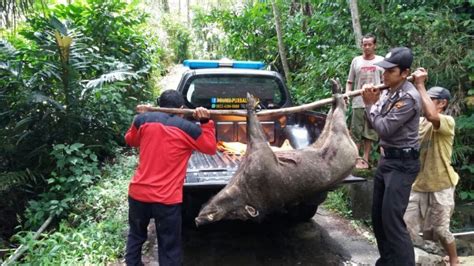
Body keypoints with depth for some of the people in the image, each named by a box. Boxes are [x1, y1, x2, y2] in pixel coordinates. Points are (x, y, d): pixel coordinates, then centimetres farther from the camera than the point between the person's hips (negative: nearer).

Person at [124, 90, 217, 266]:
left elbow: (130, 140, 19)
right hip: (168, 199, -3)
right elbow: (211, 147, 8)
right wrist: (206, 122, 7)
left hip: (138, 193, 3)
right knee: (169, 247, 10)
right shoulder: (188, 129, -7)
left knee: (136, 236, 26)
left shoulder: (144, 120, 0)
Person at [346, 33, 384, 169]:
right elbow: (349, 82, 10)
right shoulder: (356, 61, 7)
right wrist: (347, 94, -7)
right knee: (356, 132, -1)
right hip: (358, 102, 0)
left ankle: (365, 159, 14)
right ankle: (355, 158, 4)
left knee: (369, 132, 6)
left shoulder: (381, 61, 6)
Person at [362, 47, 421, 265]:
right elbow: (375, 124, 9)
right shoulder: (391, 93, 9)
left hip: (402, 164, -9)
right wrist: (374, 101, -7)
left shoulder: (408, 97, -19)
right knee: (378, 216, 15)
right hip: (386, 159, 9)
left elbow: (384, 128, -22)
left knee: (392, 219, -11)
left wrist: (369, 104, -10)